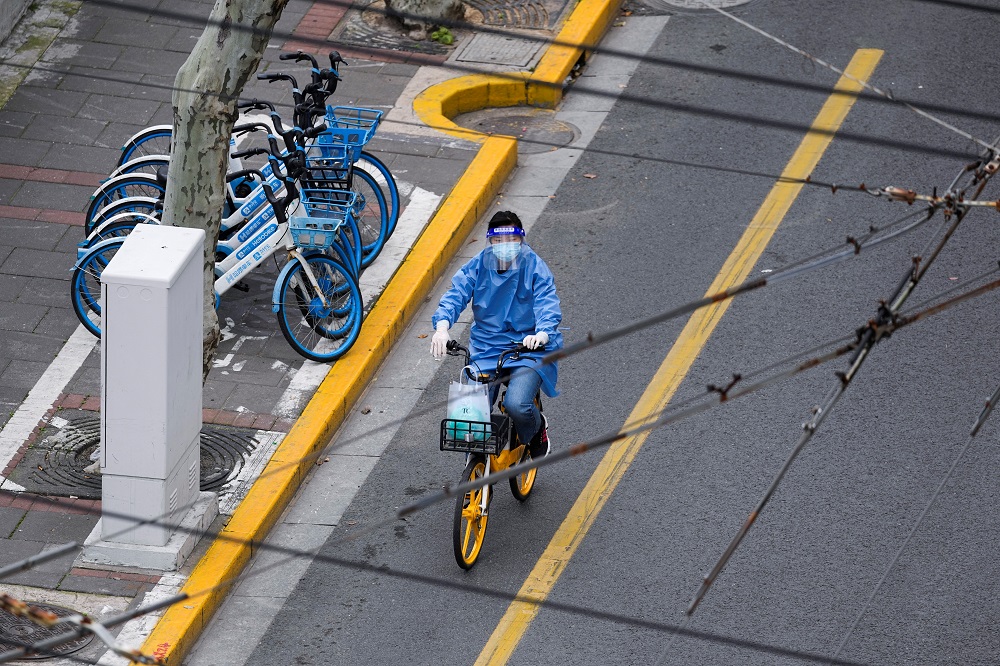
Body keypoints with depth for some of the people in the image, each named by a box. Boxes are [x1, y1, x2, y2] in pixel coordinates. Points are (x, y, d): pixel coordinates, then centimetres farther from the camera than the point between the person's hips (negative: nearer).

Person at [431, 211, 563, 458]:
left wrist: (542, 333, -39)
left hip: (528, 349, -3)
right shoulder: (477, 266, 0)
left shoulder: (534, 266, -6)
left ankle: (537, 428, 11)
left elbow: (548, 305, -17)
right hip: (486, 349, 3)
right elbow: (454, 296, -10)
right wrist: (442, 326, -32)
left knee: (516, 405, -26)